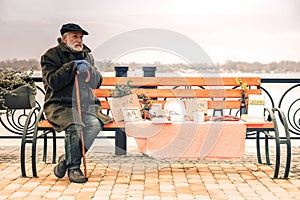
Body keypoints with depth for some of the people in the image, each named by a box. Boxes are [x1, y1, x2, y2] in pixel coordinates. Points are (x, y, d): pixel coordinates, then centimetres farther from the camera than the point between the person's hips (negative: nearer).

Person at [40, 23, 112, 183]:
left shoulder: (87, 55, 19)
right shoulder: (51, 56, 4)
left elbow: (97, 83, 14)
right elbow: (53, 81, -12)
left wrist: (88, 70, -7)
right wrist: (73, 66, -11)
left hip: (85, 105, 4)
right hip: (60, 106, -4)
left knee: (95, 124, -28)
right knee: (74, 126, -34)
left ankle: (67, 159, -10)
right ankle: (73, 167, -13)